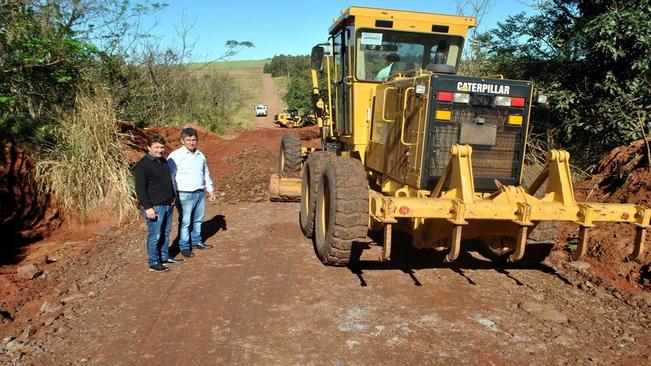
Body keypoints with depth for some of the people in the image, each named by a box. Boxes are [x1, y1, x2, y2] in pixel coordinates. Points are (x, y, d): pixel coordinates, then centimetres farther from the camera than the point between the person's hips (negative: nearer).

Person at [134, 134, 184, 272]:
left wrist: (172, 197, 22)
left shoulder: (163, 161, 12)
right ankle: (153, 263, 10)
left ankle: (165, 257, 30)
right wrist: (147, 207, -21)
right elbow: (140, 189, -17)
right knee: (155, 235, -1)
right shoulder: (142, 165, -14)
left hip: (167, 205, 8)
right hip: (154, 207, -8)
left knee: (165, 233, 17)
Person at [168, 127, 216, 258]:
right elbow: (170, 176, -11)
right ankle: (184, 247, 12)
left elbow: (206, 173, 21)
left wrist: (210, 189, 20)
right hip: (185, 195, -6)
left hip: (200, 193, 6)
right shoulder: (175, 156, -11)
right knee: (185, 222, 0)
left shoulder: (200, 155, 10)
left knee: (198, 220, 17)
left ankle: (196, 242, 33)